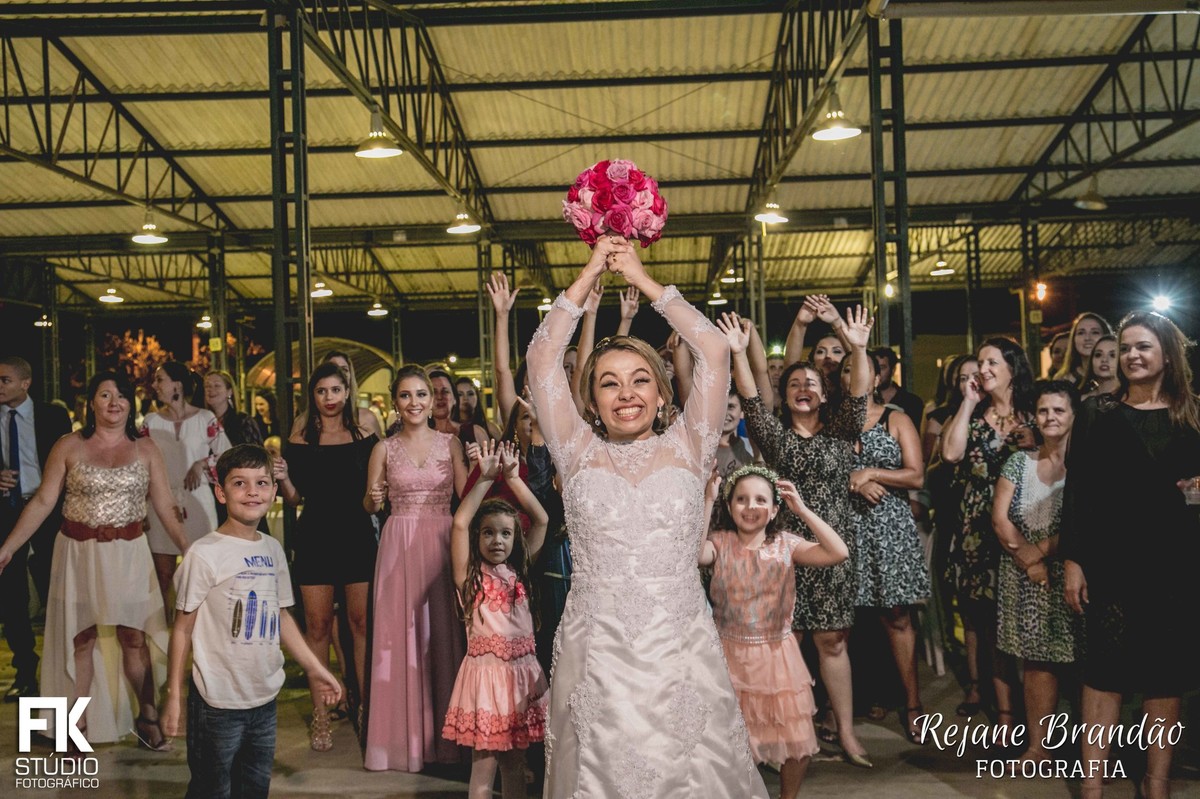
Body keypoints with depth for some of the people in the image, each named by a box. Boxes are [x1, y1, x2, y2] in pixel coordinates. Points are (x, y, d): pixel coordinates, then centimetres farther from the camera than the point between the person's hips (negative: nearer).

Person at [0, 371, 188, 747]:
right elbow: (42, 502, -2)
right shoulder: (68, 447, 0)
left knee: (134, 635, 4)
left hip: (128, 554, 0)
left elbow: (166, 506, 2)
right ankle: (78, 726, 17)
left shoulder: (145, 449, 3)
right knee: (80, 637, 7)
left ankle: (147, 717, 18)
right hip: (78, 553, 0)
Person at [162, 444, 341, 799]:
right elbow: (183, 628, -8)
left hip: (265, 698, 6)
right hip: (218, 703, -6)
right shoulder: (204, 554, -13)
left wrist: (313, 667, 13)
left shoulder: (273, 550, 5)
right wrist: (173, 694, -8)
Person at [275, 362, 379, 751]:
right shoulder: (300, 441, 4)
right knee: (317, 624, 2)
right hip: (315, 537, 0)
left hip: (357, 534, 0)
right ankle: (320, 714, 10)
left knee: (361, 621, 1)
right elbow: (294, 498, 5)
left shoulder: (364, 435, 5)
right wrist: (283, 478, -13)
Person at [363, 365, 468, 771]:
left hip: (442, 541, 0)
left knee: (442, 631, 2)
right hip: (400, 544, 0)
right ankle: (404, 735, 11)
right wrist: (374, 498, -14)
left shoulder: (450, 443, 6)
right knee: (401, 633, 0)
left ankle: (443, 734, 14)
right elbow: (369, 506, 8)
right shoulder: (384, 448, 5)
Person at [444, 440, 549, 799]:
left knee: (515, 761, 14)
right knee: (484, 766, 1)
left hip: (522, 671, 5)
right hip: (486, 671, -4)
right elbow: (459, 523, -17)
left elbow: (541, 519, 4)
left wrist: (512, 477, -2)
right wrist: (486, 478, -14)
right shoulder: (470, 574, -4)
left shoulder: (518, 570, 8)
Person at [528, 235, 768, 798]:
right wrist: (591, 274, 4)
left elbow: (714, 350, 0)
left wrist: (642, 277, 5)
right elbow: (541, 359, 1)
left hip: (681, 649, 0)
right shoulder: (579, 454, 6)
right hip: (596, 652, 0)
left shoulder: (686, 449, 6)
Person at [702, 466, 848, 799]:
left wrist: (802, 510, -21)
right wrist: (707, 502, -28)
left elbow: (838, 552, -19)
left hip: (777, 655, 1)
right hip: (731, 656, -1)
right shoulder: (720, 543, -7)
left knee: (798, 741, 7)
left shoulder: (786, 544, -5)